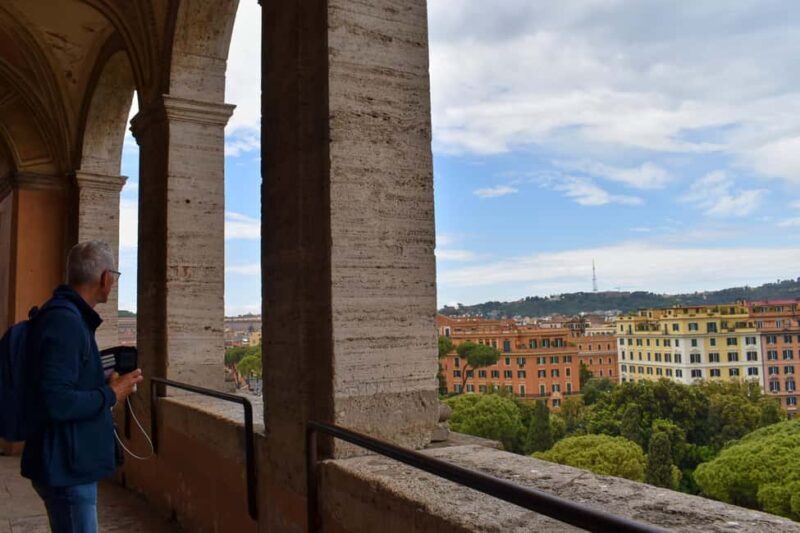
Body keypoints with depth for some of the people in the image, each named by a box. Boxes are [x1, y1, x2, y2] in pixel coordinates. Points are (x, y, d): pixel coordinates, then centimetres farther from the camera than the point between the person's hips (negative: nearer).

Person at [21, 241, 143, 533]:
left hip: (73, 461, 10)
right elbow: (57, 403, -28)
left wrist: (104, 383, 6)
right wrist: (111, 395, -16)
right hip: (66, 466, -10)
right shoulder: (64, 321, -22)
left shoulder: (71, 316, 11)